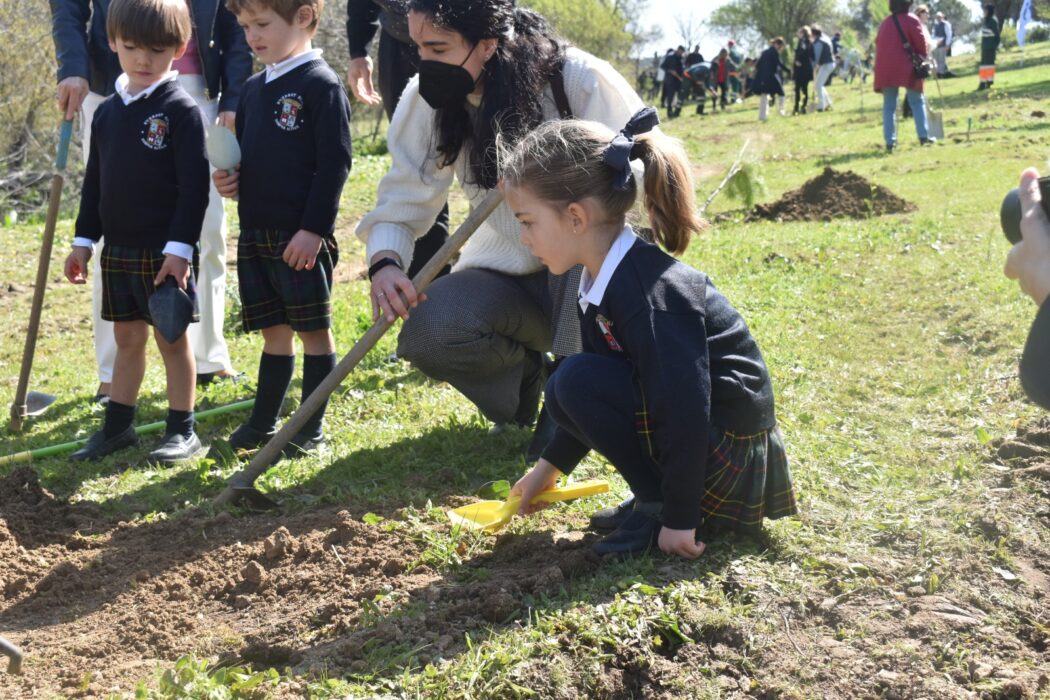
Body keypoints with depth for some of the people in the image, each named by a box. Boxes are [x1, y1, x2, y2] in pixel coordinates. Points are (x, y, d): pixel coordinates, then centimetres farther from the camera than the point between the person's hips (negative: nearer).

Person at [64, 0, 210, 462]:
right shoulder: (107, 112, 9)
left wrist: (180, 247, -19)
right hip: (117, 250, 6)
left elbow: (194, 184, -15)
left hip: (165, 253, -6)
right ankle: (117, 426, 25)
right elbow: (94, 181, 15)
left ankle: (182, 431, 13)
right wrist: (84, 240, 13)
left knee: (172, 337, 3)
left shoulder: (181, 110, -11)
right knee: (126, 338, 15)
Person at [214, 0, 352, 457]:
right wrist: (229, 179, 2)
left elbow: (334, 162, -14)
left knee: (313, 332, 3)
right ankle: (262, 423, 22)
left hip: (302, 238, -7)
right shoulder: (253, 89, 14)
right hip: (254, 233, 7)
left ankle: (311, 430, 10)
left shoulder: (321, 85, -10)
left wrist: (313, 228, -18)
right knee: (274, 332, 15)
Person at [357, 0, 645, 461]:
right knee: (428, 333, -26)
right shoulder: (427, 99, -9)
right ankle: (526, 371, 7)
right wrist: (384, 263, -28)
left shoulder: (580, 81, -20)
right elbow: (403, 199, -7)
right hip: (505, 273, 3)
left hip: (592, 271, -3)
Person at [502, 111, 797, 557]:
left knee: (577, 384, -20)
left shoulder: (650, 297, -26)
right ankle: (661, 495, 9)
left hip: (725, 449, -10)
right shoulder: (603, 283, 4)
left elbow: (683, 411, -27)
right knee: (570, 389, 9)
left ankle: (660, 507, -8)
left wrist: (678, 519, -21)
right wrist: (550, 466, 20)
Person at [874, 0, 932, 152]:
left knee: (889, 106, 6)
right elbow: (921, 43, -3)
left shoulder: (885, 22, 14)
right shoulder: (911, 20, -2)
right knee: (917, 101, 8)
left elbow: (878, 43, 15)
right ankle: (923, 136, 1)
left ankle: (890, 141, -1)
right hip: (906, 67, -4)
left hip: (885, 69, 4)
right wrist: (922, 58, 13)